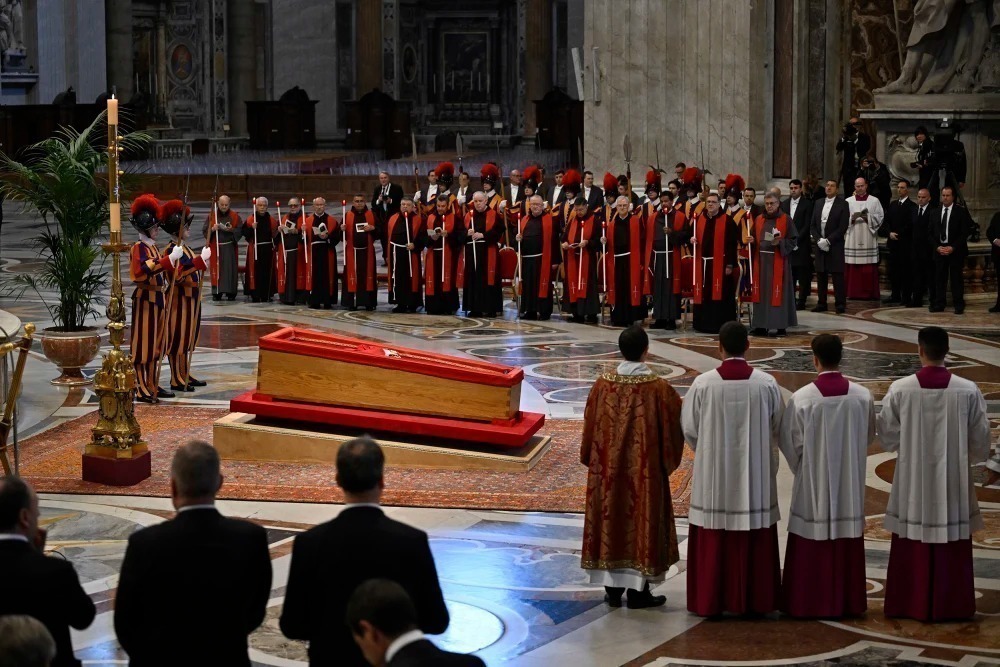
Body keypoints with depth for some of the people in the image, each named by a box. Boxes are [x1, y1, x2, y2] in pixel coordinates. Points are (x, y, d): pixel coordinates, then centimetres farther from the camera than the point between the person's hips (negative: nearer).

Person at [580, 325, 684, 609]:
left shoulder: (602, 385, -6)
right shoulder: (659, 389, -14)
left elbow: (590, 428, 2)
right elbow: (673, 431, -7)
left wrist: (594, 461, 17)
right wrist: (668, 462, 10)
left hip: (608, 470, 3)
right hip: (645, 471, -3)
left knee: (611, 520, 12)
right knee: (641, 521, 6)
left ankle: (612, 589, 17)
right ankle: (638, 591, 9)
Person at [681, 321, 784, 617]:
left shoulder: (703, 384, -11)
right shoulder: (767, 384, -8)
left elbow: (689, 428, -3)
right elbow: (778, 429, 2)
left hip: (713, 474, -1)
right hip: (755, 476, 1)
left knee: (713, 542, 7)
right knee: (754, 541, 10)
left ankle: (710, 600, 11)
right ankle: (754, 599, 15)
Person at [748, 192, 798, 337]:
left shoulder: (785, 220, -1)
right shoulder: (759, 220, 12)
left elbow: (793, 240, -3)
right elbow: (755, 239, 18)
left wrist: (780, 243, -18)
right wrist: (752, 241, -4)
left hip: (778, 262, -4)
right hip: (761, 261, 4)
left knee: (778, 292, -5)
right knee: (762, 292, 3)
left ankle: (781, 326, -1)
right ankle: (762, 325, 6)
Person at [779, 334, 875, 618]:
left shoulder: (801, 399, -17)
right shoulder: (863, 396, -8)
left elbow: (790, 442, -7)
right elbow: (869, 437, 6)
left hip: (813, 486, -3)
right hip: (850, 484, 3)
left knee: (812, 548, 7)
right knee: (847, 545, 13)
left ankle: (809, 602, 11)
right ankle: (847, 601, 19)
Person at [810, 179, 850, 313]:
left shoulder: (842, 204, -3)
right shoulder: (818, 204, 13)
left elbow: (842, 227, -10)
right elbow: (812, 225, 11)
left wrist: (828, 241, -14)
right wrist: (819, 240, -5)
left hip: (835, 246, -5)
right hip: (820, 246, 5)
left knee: (837, 276, -5)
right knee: (821, 276, 7)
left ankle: (840, 304, -3)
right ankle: (821, 303, 12)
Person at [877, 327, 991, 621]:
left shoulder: (899, 390, -13)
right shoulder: (969, 391, -12)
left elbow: (887, 437, -4)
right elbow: (980, 442, -4)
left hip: (912, 482, 0)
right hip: (952, 482, 0)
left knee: (912, 548, 12)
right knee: (951, 549, 11)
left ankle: (910, 605, 19)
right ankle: (950, 606, 18)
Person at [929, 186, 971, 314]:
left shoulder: (961, 212, -1)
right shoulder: (935, 213, 12)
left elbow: (965, 233, -5)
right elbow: (931, 233, 11)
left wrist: (953, 248, -13)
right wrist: (937, 247, -5)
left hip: (955, 251, -3)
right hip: (939, 250, 3)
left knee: (956, 278, -1)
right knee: (939, 278, 2)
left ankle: (958, 305, 3)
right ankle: (939, 304, 6)